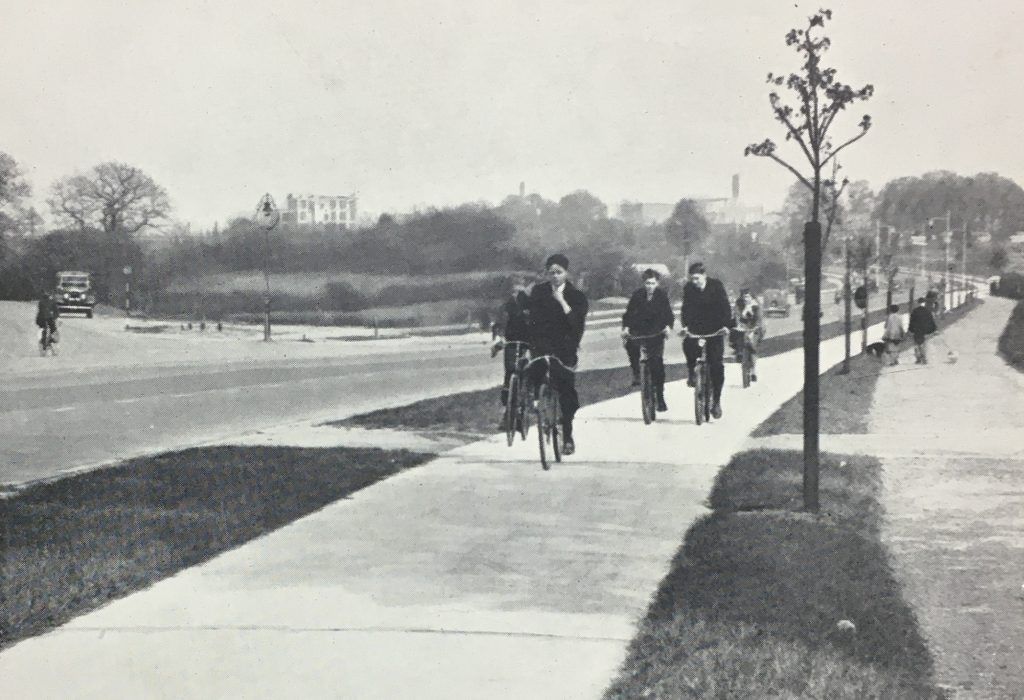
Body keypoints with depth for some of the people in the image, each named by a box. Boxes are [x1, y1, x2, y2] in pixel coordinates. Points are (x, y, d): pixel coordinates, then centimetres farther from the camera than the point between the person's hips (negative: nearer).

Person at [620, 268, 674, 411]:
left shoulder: (662, 295, -4)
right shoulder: (638, 295, -4)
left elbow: (668, 314, -4)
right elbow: (629, 312, -5)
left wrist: (668, 326, -23)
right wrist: (626, 327, -22)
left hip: (656, 332, -1)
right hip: (638, 331, 1)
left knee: (657, 365, -5)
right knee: (631, 345, -27)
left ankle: (660, 398, 4)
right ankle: (636, 374, -3)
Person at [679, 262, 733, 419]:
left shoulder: (716, 286, -10)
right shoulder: (688, 288, -5)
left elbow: (724, 307, -12)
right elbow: (686, 308, -5)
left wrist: (727, 325, -24)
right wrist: (684, 325, -19)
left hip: (715, 330, -1)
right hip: (695, 328, 2)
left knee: (716, 365, -8)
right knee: (688, 344, -31)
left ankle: (716, 401, 1)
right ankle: (691, 373, -2)